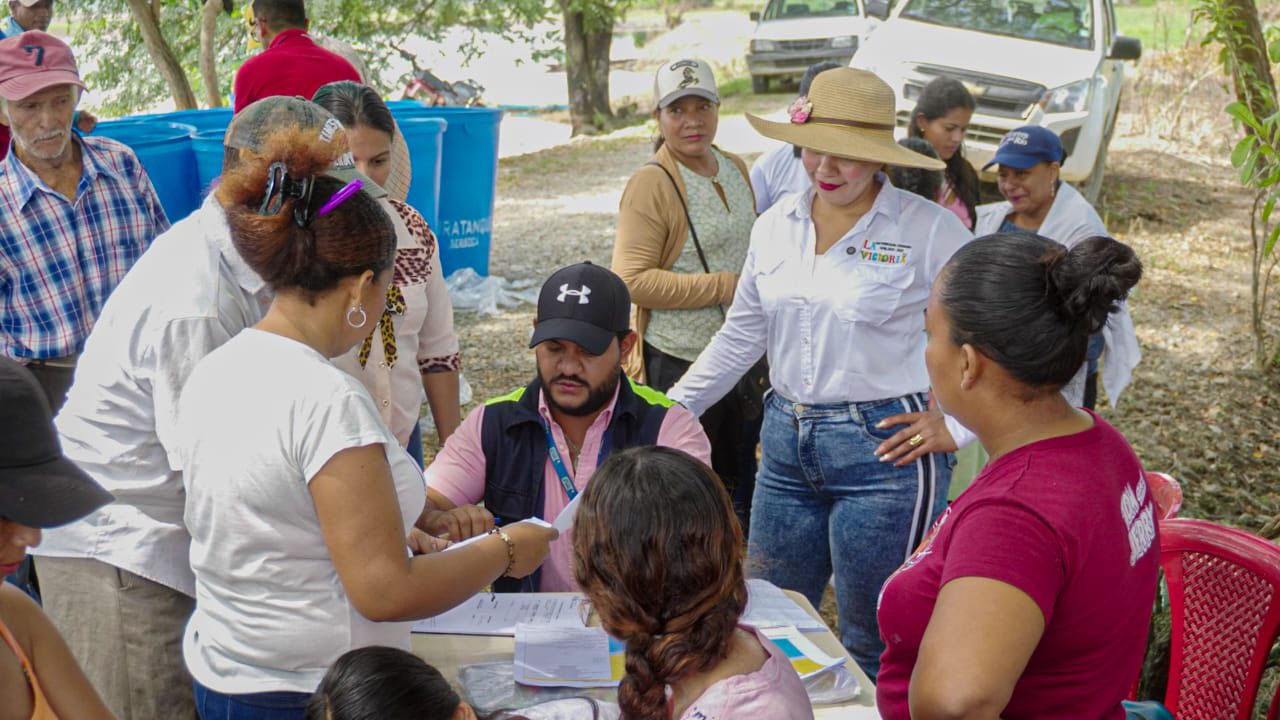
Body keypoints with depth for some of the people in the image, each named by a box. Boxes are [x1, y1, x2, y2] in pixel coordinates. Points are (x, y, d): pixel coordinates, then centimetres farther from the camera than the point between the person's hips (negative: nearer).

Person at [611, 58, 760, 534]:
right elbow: (632, 280, -21)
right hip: (678, 360, -7)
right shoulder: (652, 183, -14)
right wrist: (725, 287, -21)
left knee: (739, 482, 20)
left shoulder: (736, 169, 9)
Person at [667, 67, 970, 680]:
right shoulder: (775, 226, 6)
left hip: (884, 449, -5)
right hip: (786, 442, 6)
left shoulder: (926, 228, -10)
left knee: (874, 648, 6)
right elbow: (740, 336, 15)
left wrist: (957, 423, -9)